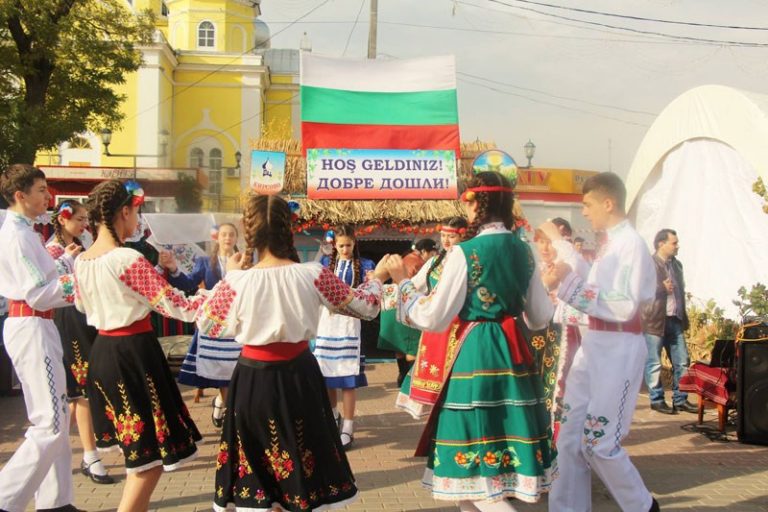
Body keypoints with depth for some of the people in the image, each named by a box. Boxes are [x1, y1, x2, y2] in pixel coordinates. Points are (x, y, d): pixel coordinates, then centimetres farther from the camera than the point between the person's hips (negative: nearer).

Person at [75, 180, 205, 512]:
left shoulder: (81, 261, 5)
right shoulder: (128, 259, -18)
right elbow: (178, 307, -19)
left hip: (102, 351, 9)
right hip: (135, 353, -9)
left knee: (136, 452, 23)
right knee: (152, 454, 0)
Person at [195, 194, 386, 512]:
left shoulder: (237, 282, -16)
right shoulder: (313, 274, -13)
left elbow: (205, 325, 2)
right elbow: (365, 307, -1)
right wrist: (377, 277, 19)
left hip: (253, 379, -1)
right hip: (299, 375, 1)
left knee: (255, 467, 16)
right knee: (300, 457, 20)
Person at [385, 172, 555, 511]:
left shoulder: (464, 253, -12)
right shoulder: (523, 251, 7)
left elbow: (433, 318, -11)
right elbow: (541, 318, 13)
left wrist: (403, 282, 2)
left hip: (476, 352, -7)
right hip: (513, 350, 7)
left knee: (473, 454, 2)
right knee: (503, 429, 16)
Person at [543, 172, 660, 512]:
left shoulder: (631, 244, -13)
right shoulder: (610, 243, 14)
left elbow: (624, 307, -21)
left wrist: (570, 282, -21)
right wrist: (564, 283, 6)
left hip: (617, 349, -9)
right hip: (594, 345, 9)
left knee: (599, 441, -3)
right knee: (571, 437, 7)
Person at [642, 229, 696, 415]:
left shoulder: (677, 264, 14)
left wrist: (683, 314, 15)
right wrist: (663, 288, -20)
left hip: (675, 319, 7)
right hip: (655, 320, -7)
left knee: (682, 362, 9)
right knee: (654, 363, 0)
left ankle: (680, 399, 18)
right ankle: (657, 399, 11)